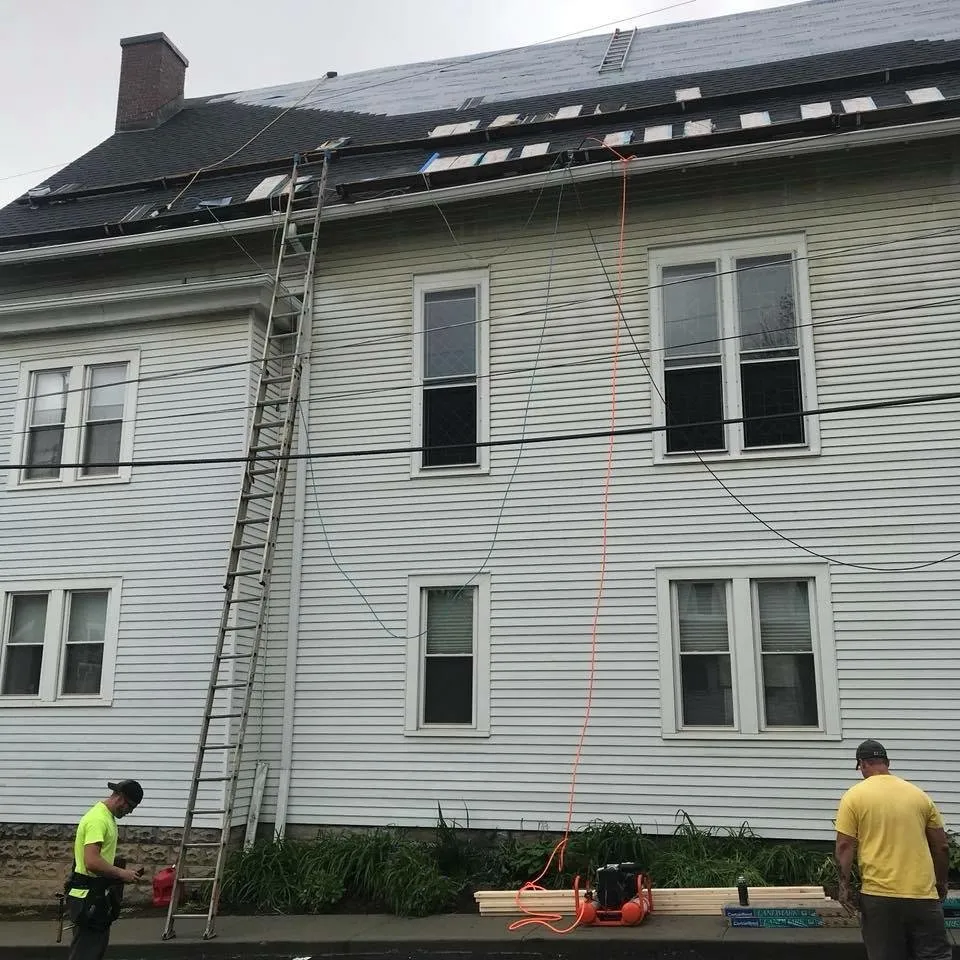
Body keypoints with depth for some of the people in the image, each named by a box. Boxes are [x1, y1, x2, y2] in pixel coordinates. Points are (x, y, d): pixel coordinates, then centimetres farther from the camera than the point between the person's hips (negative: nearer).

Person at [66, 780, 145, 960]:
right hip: (90, 896, -11)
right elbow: (92, 862, -31)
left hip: (97, 894, 11)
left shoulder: (106, 816, 13)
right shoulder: (98, 819, -22)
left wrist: (120, 873, 14)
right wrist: (121, 874, -21)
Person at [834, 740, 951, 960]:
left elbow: (845, 846, -7)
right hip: (922, 893, 2)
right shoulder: (918, 794, 8)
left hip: (879, 894, -2)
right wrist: (941, 883, 23)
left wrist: (844, 885, 1)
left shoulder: (854, 796, -2)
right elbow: (941, 846, 11)